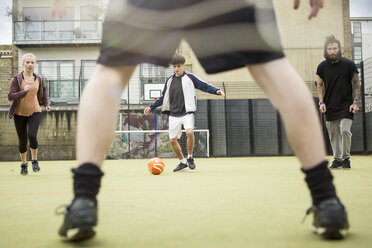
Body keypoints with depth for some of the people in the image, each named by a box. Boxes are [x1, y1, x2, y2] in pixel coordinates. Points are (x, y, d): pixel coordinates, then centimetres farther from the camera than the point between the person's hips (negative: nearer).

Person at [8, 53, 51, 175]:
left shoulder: (39, 79, 2)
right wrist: (23, 92, -30)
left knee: (32, 136, -21)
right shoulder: (17, 79, -7)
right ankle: (24, 164, 29)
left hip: (35, 112, 1)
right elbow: (10, 96, -15)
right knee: (22, 141, 6)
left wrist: (46, 104, 8)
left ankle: (35, 161, 3)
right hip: (20, 113, 0)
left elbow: (43, 91, 21)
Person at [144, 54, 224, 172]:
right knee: (172, 140, 2)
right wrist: (151, 107, 20)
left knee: (189, 132, -28)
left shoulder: (189, 77, 0)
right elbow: (163, 97, 22)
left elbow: (204, 86, -6)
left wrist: (217, 90, -22)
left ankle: (190, 158, -7)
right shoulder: (169, 80, 11)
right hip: (173, 115, 5)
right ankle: (183, 163, 21)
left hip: (187, 113, -4)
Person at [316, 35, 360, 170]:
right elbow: (320, 85, 13)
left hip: (346, 105, -2)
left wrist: (355, 102, -7)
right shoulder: (322, 66, 1)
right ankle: (337, 159, 18)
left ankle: (345, 158, 2)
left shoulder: (349, 65, -5)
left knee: (345, 130, -15)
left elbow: (356, 84, 2)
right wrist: (321, 102, 2)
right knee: (333, 134, 5)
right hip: (330, 107, 3)